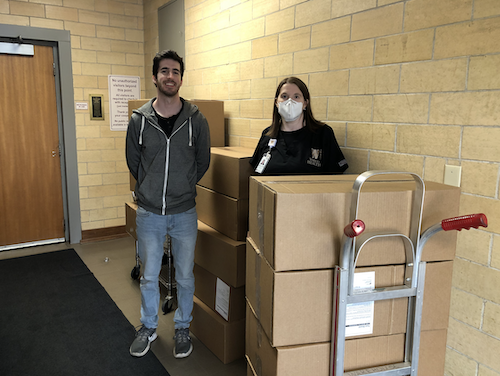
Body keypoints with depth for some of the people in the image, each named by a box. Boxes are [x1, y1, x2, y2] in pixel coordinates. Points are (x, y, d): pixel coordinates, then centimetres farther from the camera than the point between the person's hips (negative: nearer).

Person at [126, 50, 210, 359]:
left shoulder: (196, 120, -5)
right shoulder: (139, 120, -3)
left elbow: (203, 162, 5)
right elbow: (133, 162, 8)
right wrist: (155, 190, 10)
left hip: (184, 214, -1)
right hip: (149, 213, 1)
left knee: (185, 276, 13)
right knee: (149, 276, 15)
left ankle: (183, 328, 35)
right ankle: (149, 327, 38)